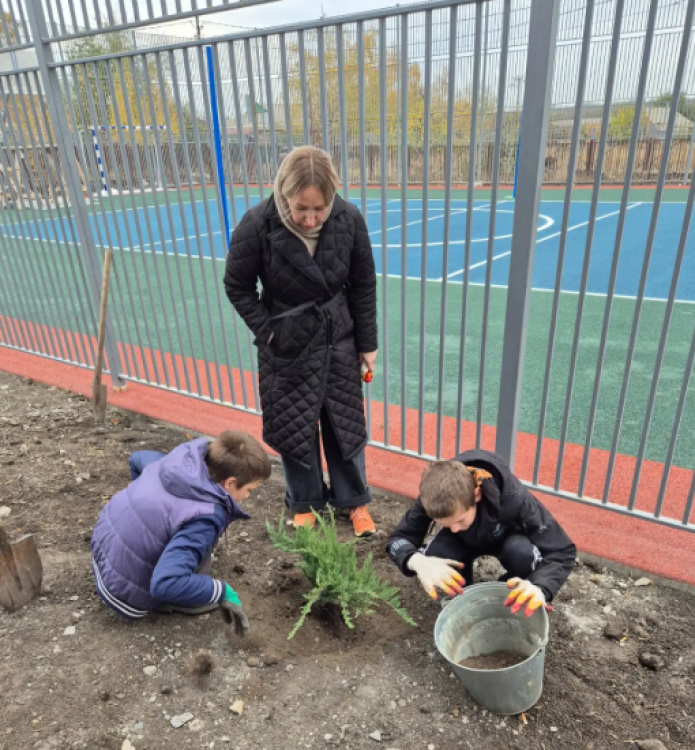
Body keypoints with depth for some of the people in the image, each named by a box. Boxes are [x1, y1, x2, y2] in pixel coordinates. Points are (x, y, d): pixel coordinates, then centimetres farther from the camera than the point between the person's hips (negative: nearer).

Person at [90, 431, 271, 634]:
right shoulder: (206, 517, -31)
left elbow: (137, 459, 15)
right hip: (124, 589, -7)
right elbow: (165, 584, -41)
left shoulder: (182, 460, -9)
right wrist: (222, 591, -27)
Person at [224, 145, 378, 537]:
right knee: (293, 428, 10)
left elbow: (363, 285, -3)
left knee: (345, 422, 12)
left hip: (338, 340, 1)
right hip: (287, 346, -1)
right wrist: (270, 333, -10)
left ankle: (354, 500, 34)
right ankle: (305, 503, 34)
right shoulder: (257, 225, -22)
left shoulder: (349, 219, -16)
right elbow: (238, 287, -6)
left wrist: (367, 343, 2)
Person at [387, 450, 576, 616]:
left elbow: (562, 551, -34)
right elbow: (399, 539, -25)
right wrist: (418, 561, -49)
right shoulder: (434, 498, -33)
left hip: (505, 538, -1)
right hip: (465, 541, 1)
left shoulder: (514, 499, -39)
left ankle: (510, 601, -3)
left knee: (522, 552, -36)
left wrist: (539, 587, -54)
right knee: (435, 555, -31)